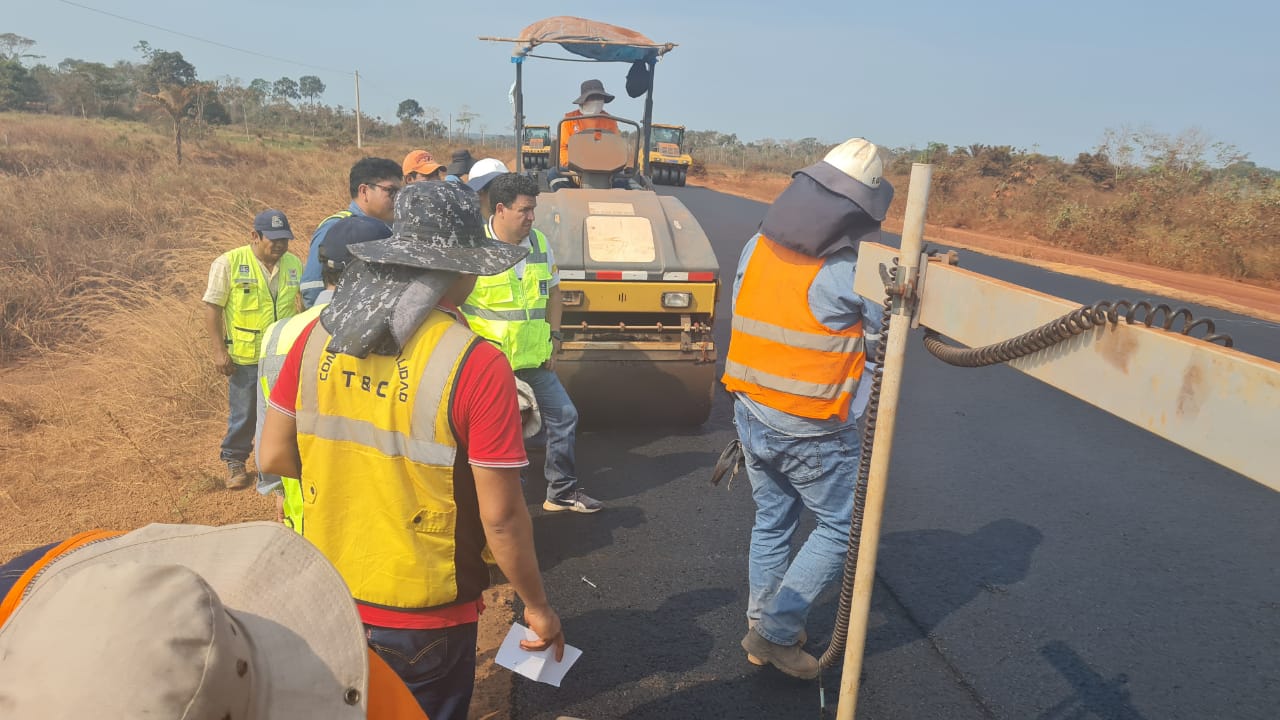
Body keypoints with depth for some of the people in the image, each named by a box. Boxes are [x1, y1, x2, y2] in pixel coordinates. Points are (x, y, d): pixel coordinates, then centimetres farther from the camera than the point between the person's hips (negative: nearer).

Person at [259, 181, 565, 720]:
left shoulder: (319, 336, -7)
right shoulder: (476, 365, -22)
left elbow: (274, 457, 1)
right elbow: (500, 516, -19)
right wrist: (537, 606, -4)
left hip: (327, 595, 4)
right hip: (422, 614, -4)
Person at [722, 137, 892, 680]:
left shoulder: (758, 245, 0)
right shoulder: (848, 272, -20)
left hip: (750, 413, 7)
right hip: (810, 431, -6)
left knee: (771, 521, 22)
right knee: (840, 528, 12)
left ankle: (764, 626, 33)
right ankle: (776, 632, 11)